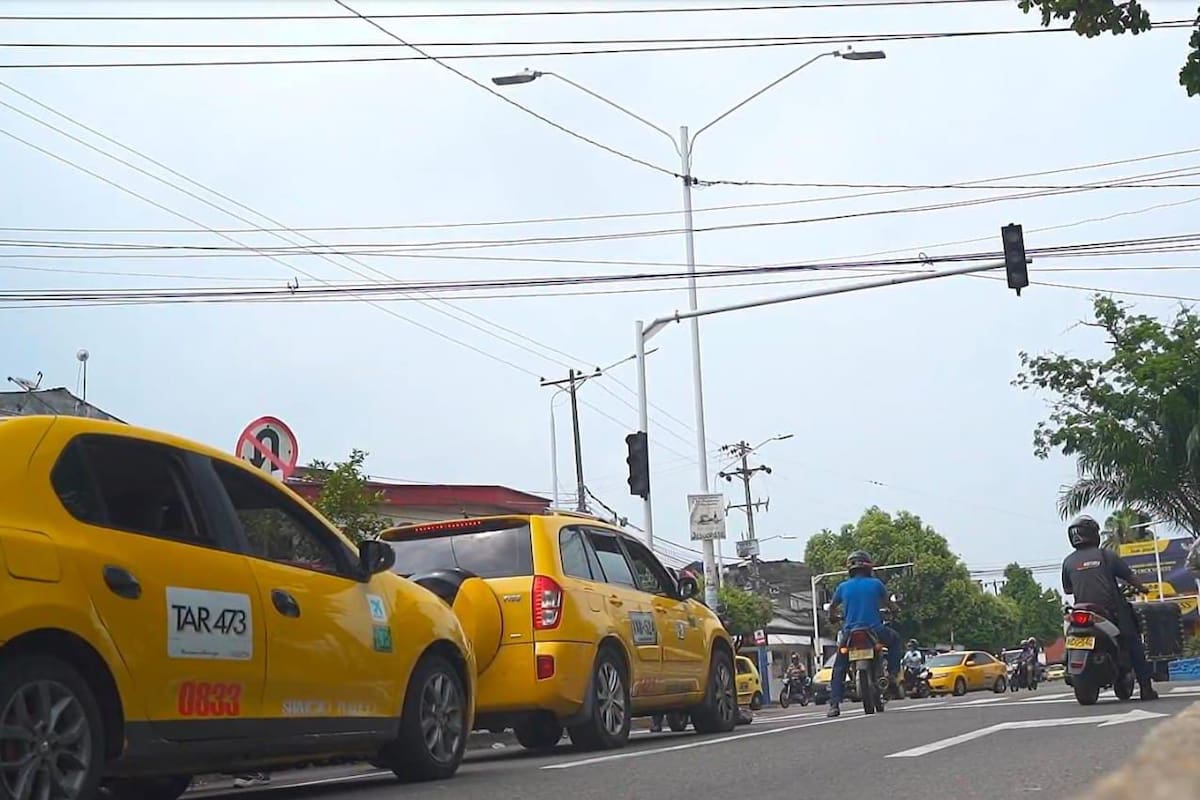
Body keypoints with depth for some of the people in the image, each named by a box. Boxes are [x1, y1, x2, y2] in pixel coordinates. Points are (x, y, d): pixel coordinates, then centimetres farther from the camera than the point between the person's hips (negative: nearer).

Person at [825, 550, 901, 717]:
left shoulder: (843, 586, 5)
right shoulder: (875, 584, 1)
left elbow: (832, 607, 17)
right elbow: (888, 603, 14)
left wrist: (833, 618, 38)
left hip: (850, 632, 1)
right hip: (874, 630, -1)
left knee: (839, 669, 12)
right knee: (894, 639, 30)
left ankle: (834, 704, -1)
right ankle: (893, 673, 17)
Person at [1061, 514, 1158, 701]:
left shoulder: (1068, 562, 5)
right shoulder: (1106, 555, -1)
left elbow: (1067, 589, 11)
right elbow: (1130, 576, 4)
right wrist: (1142, 588, 23)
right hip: (1112, 611, -2)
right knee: (1133, 644, 8)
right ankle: (1146, 688, 5)